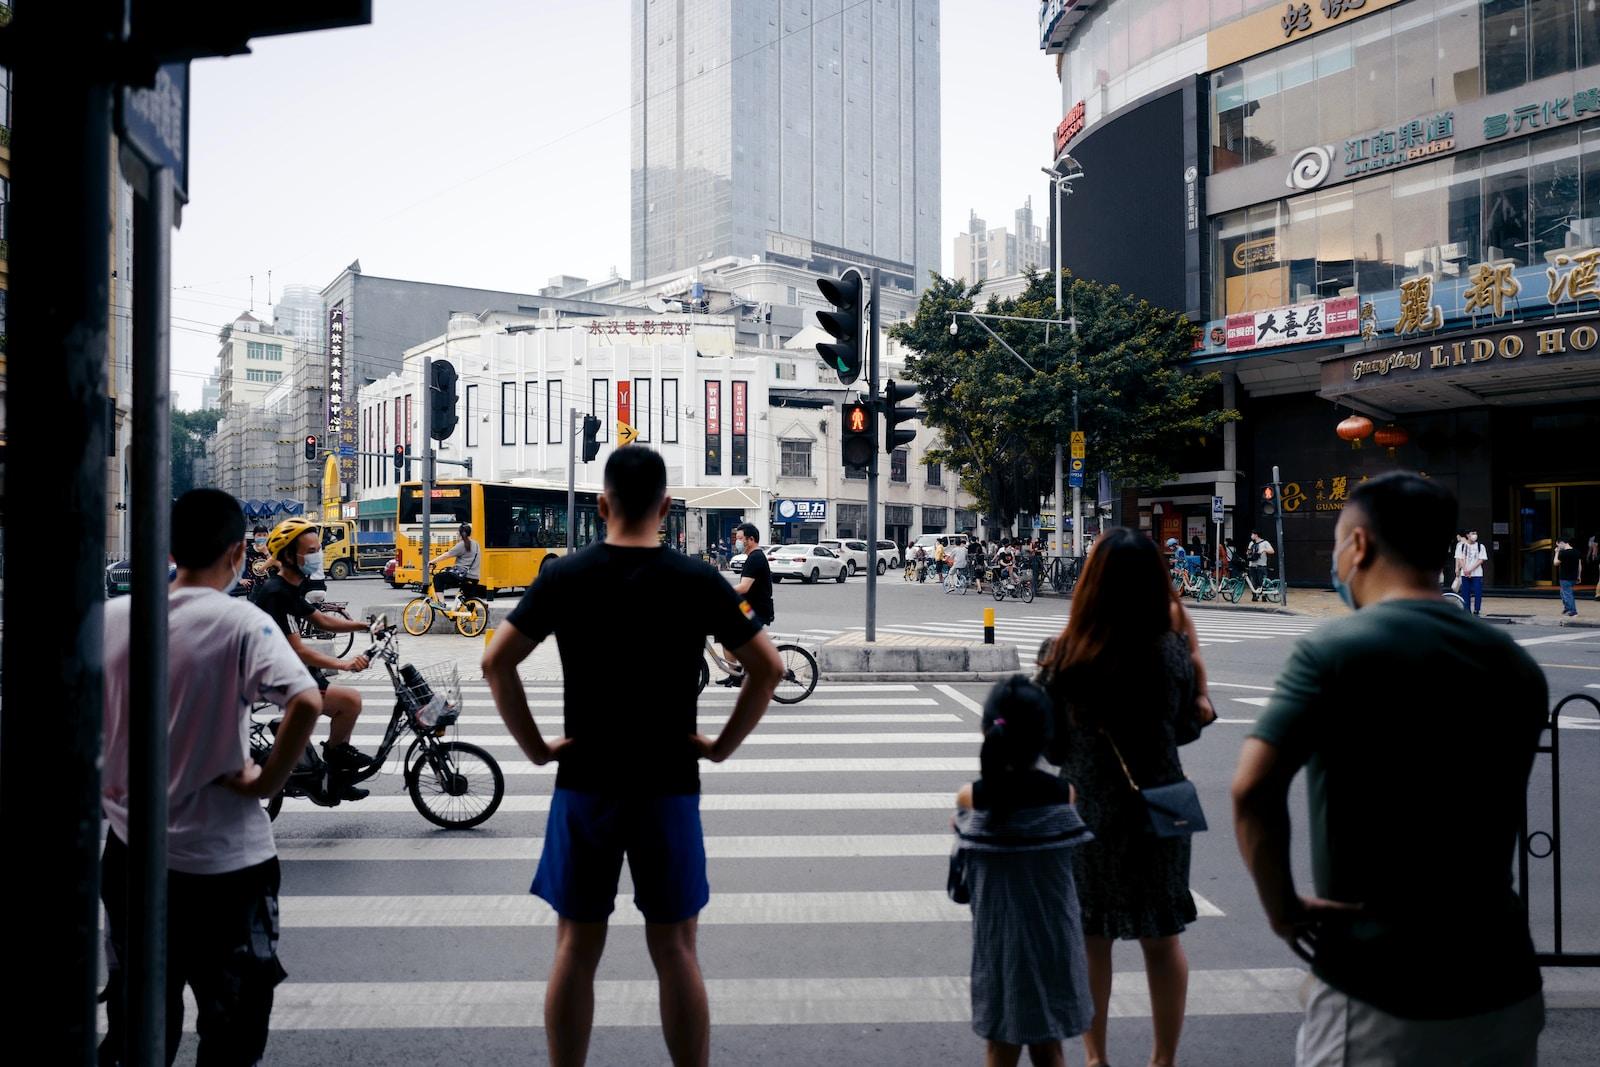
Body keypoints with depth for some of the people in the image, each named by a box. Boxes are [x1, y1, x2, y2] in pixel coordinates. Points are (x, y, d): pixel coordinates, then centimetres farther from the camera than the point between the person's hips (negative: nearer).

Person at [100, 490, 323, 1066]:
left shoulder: (111, 616, -2)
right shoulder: (241, 621, -16)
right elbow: (306, 701, -29)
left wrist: (107, 788, 15)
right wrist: (267, 782, -16)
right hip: (224, 861, -4)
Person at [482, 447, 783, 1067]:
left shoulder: (562, 577, -3)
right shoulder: (699, 581, -5)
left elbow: (496, 663, -4)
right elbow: (768, 668, -6)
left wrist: (535, 747, 1)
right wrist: (722, 746, 1)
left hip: (583, 785, 1)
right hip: (668, 786, -1)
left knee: (576, 949, 12)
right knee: (674, 950, 9)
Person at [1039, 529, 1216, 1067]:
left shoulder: (1066, 655, -15)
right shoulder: (1171, 650, -13)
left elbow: (1050, 746, -8)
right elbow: (1188, 729, 2)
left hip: (1085, 815, -1)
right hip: (1158, 815, 1)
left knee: (1090, 940, 15)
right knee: (1161, 939, 16)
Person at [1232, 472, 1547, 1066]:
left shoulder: (1336, 649, -15)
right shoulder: (1517, 666, 5)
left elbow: (1253, 789, -26)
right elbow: (1503, 813, 13)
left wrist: (1282, 907, -13)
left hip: (1380, 997, -6)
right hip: (1504, 984, 6)